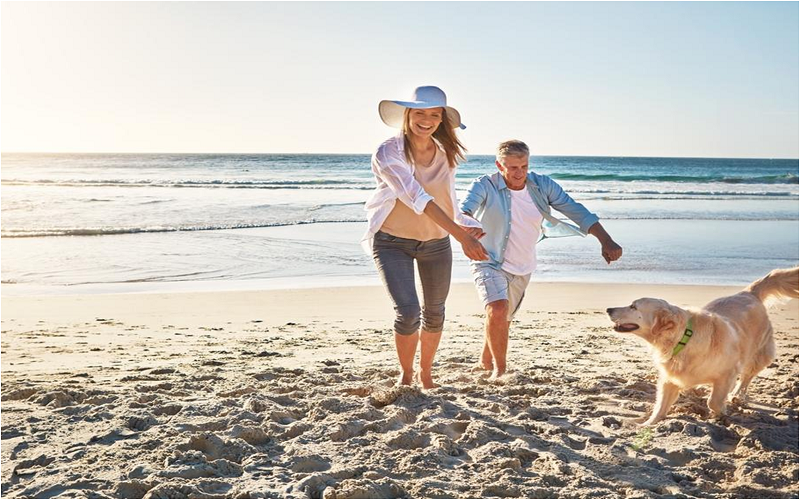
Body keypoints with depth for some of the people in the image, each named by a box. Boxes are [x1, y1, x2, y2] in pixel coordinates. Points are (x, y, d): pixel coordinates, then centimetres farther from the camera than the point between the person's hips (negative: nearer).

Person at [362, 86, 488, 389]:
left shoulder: (446, 154, -2)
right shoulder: (388, 153, -19)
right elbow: (418, 199, -30)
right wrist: (462, 237, -37)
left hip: (436, 242, 5)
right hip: (392, 242, -5)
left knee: (435, 313, 14)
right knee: (408, 312, -17)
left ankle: (426, 374, 37)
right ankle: (405, 374, 10)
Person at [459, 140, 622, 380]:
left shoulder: (542, 186, -8)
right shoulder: (485, 186, -18)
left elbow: (576, 211, -11)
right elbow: (465, 207, -36)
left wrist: (606, 241, -24)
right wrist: (467, 223, -62)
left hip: (522, 268, 4)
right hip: (490, 262, -4)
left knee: (503, 320, 17)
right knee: (497, 310, -27)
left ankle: (486, 361, 44)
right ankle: (499, 368, -7)